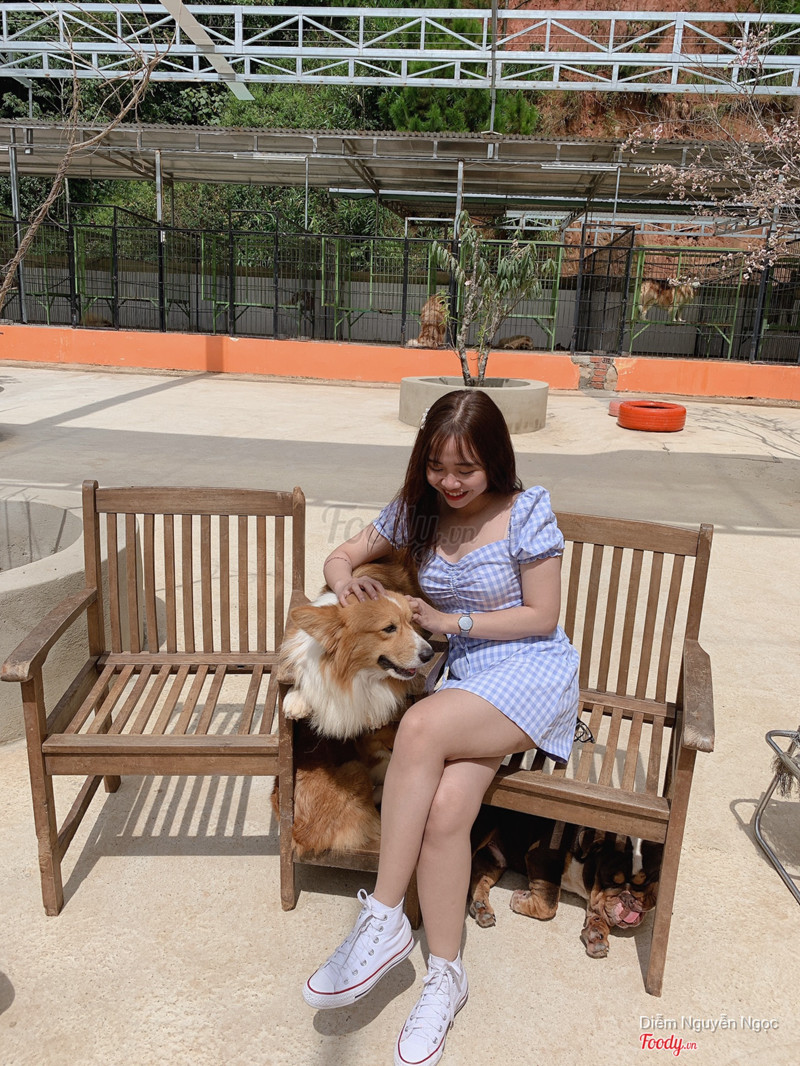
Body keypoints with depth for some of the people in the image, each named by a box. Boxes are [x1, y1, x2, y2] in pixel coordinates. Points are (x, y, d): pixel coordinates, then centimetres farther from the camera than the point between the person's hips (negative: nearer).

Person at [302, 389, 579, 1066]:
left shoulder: (527, 513, -9)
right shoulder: (417, 511, 6)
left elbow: (543, 616, -6)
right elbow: (344, 555, 15)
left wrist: (452, 620, -13)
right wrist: (345, 579, -10)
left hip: (534, 671, -4)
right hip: (468, 679, 5)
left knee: (422, 726, -33)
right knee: (446, 805, -23)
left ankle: (383, 920, -22)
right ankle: (445, 976, -4)